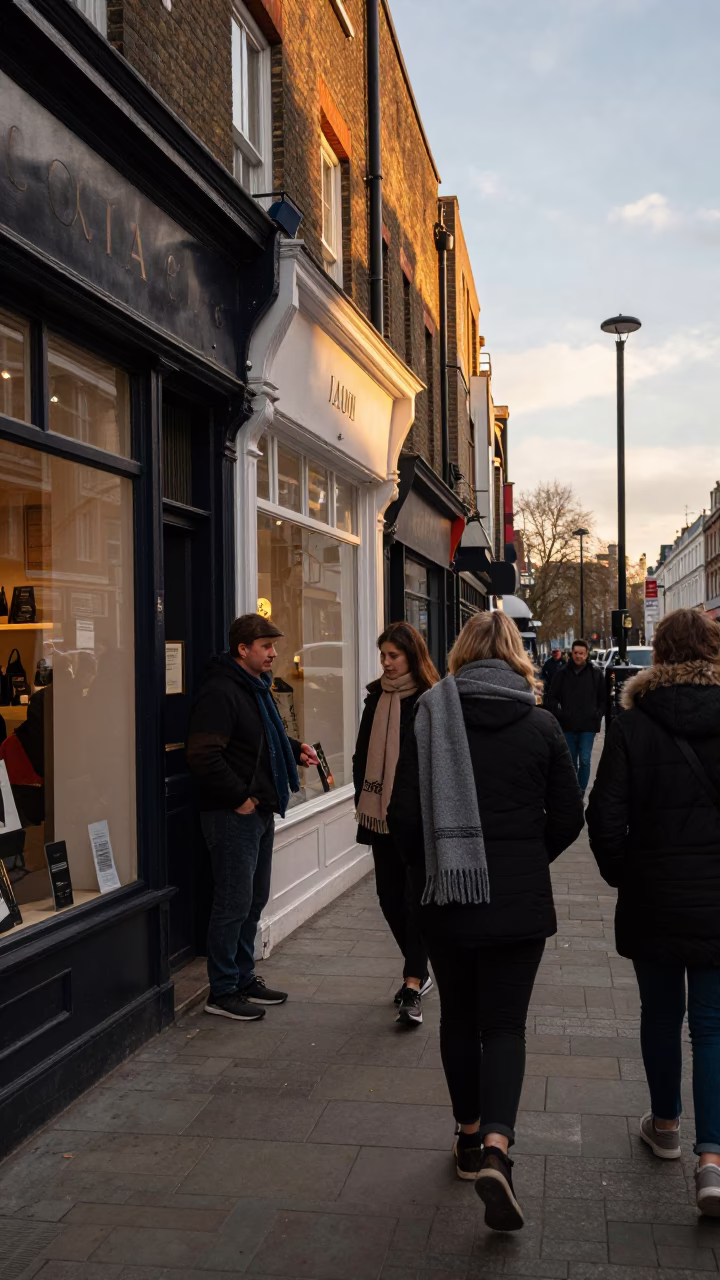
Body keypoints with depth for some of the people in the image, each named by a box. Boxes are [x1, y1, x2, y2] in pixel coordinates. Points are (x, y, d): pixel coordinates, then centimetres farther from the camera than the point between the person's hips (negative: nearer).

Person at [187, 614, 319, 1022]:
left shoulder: (257, 688, 15)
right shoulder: (220, 692, -18)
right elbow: (204, 756, -25)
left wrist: (296, 749, 11)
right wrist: (240, 798, -20)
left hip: (260, 811, 10)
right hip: (233, 815, -10)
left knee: (254, 900, 17)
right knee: (234, 904, -2)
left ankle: (244, 978, 30)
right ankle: (223, 992, 11)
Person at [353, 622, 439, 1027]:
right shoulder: (377, 696, 9)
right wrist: (363, 798, 10)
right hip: (381, 813, 7)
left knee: (415, 897, -3)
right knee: (390, 895, 12)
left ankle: (414, 985, 2)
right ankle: (419, 973, 29)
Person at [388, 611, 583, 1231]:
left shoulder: (430, 720, -5)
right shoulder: (542, 725, -4)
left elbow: (403, 816, -6)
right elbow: (569, 817, 0)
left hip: (448, 900, 1)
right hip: (520, 900, 0)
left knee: (459, 1018, 17)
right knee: (505, 1023, 7)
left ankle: (470, 1135, 31)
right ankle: (496, 1147, -9)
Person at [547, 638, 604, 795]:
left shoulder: (595, 674, 0)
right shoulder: (563, 673, 1)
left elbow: (603, 699, 9)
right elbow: (552, 698, 5)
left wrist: (597, 716, 0)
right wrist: (559, 714, -5)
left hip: (588, 725, -1)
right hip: (568, 725, 2)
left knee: (585, 760, -5)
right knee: (571, 761, 12)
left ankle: (581, 791, 6)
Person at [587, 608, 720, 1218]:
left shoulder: (633, 725, -10)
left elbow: (605, 817, -11)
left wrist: (621, 874, 5)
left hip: (653, 900, 0)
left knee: (661, 1014, 18)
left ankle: (666, 1124, 35)